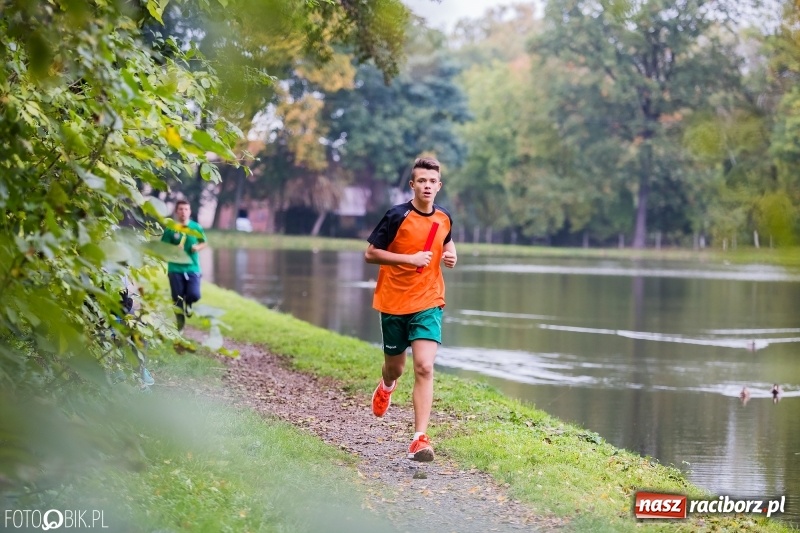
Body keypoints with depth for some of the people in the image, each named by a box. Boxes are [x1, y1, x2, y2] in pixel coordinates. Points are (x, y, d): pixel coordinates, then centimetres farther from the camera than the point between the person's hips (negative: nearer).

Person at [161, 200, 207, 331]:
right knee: (178, 300, 3)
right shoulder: (170, 229, -2)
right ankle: (180, 326, 21)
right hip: (175, 269, 0)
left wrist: (198, 247, -7)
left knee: (194, 295, -18)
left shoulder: (196, 227, 2)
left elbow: (204, 243, 14)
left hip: (192, 268, 0)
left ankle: (188, 303, 20)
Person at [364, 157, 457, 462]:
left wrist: (451, 254, 0)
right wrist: (410, 258, -20)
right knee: (395, 367, 15)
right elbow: (370, 254, -11)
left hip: (428, 303, 2)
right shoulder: (397, 216, -12)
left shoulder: (444, 218, 2)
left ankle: (420, 439, -15)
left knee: (424, 368, -15)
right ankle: (386, 387, 54)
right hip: (394, 302, -1)